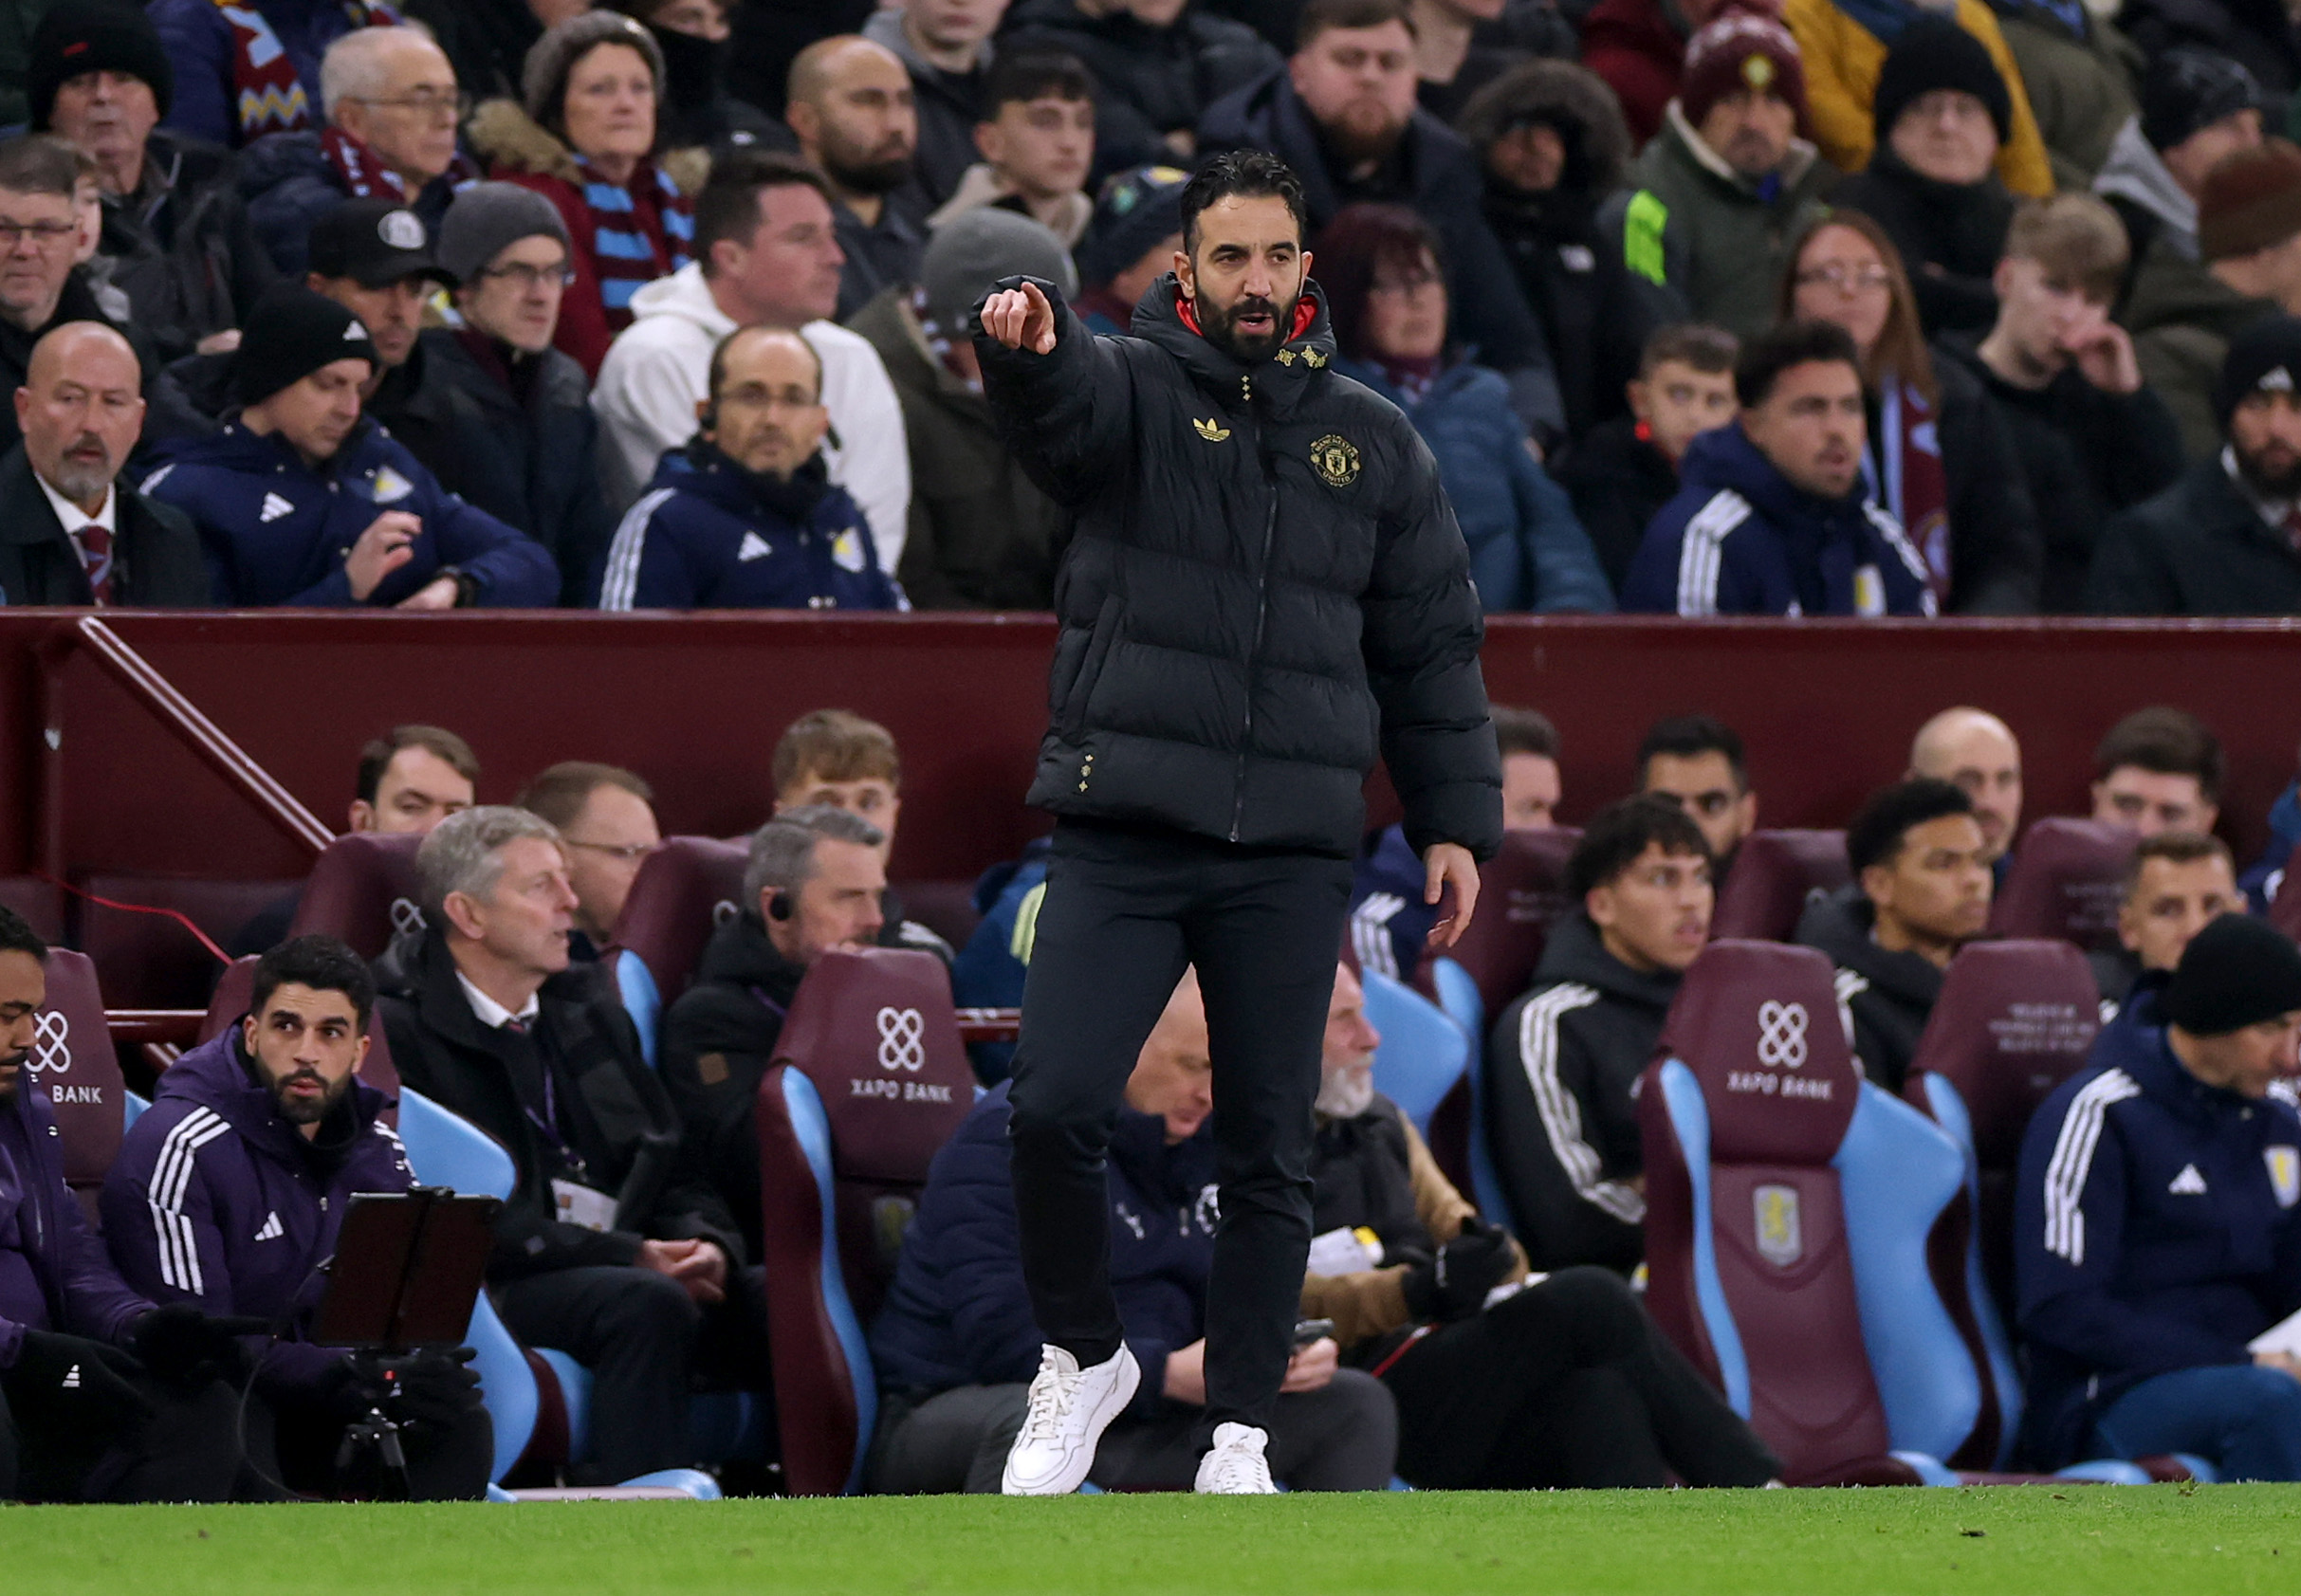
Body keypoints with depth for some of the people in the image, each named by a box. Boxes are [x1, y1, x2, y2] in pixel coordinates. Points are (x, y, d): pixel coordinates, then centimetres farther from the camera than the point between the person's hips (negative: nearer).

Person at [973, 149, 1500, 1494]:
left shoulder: (1372, 443, 12)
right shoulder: (1132, 393, 3)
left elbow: (1433, 646, 17)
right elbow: (1061, 400, -22)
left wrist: (1457, 820, 10)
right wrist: (1026, 348, -46)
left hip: (1292, 853, 2)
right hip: (1123, 836, -2)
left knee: (1270, 1156, 3)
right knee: (1054, 1110, -13)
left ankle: (1240, 1432, 12)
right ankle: (1085, 1358, 11)